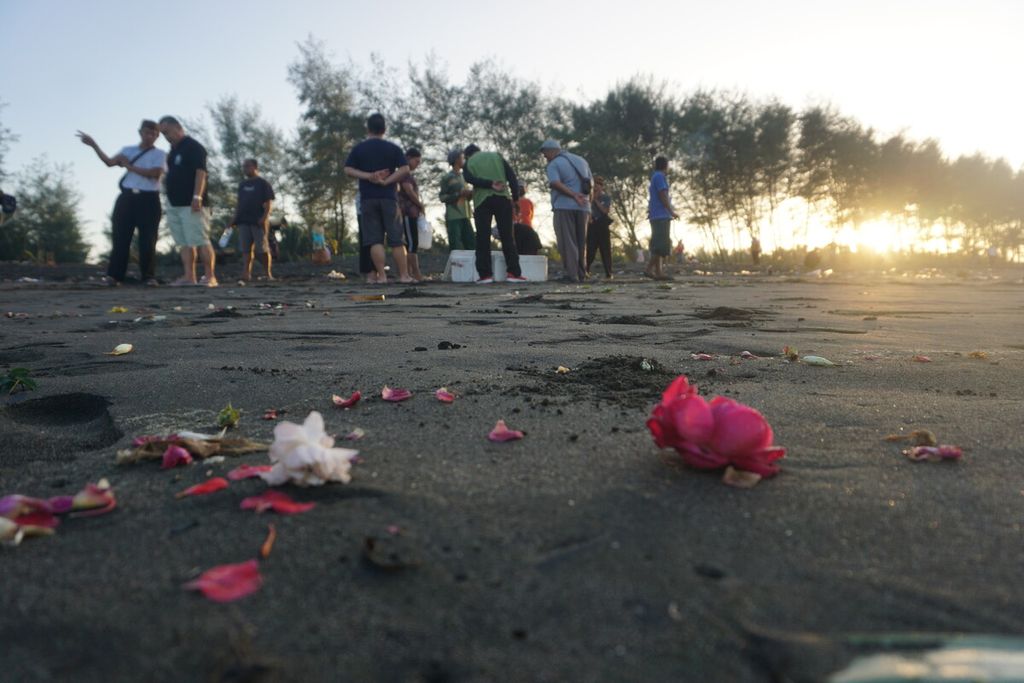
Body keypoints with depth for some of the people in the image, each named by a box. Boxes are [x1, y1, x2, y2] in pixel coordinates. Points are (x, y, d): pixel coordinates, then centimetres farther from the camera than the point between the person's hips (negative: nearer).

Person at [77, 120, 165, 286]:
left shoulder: (160, 154, 6)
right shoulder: (128, 150, 17)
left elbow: (155, 173, -11)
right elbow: (109, 162, 4)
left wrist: (130, 166, -8)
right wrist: (94, 145, -3)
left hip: (148, 200, -3)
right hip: (127, 197, 3)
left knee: (147, 240, -3)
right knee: (120, 237, -1)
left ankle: (149, 276, 4)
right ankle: (114, 275, 0)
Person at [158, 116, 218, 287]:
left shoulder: (193, 146, -6)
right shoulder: (173, 151, 21)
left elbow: (201, 172, -15)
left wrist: (197, 197, -24)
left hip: (191, 204, -9)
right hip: (175, 204, 9)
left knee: (200, 241, -11)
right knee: (184, 243, 6)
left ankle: (210, 276, -9)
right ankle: (189, 277, 7)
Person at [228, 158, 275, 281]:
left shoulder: (263, 183, 3)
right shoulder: (242, 185, 20)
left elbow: (268, 202, -5)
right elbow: (239, 204, 23)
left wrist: (265, 217, -18)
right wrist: (235, 219, 14)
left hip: (259, 222, -5)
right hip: (243, 221, 6)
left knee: (262, 249, -4)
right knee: (246, 249, -2)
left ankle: (268, 274, 7)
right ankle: (246, 273, -7)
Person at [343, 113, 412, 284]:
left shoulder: (358, 149, 6)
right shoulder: (393, 148, 4)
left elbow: (348, 170, -3)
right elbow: (405, 169, -7)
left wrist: (368, 176, -8)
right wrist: (386, 181, -8)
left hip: (367, 198, 0)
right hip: (389, 197, 0)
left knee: (375, 239, 1)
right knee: (396, 239, 3)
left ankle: (381, 276, -5)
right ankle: (404, 275, 2)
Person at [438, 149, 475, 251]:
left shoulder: (463, 176, 19)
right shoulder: (447, 177, -2)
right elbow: (442, 197, -7)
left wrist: (470, 193, 3)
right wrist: (459, 194, -15)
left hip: (465, 216, 7)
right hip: (453, 217, -7)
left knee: (472, 245, 2)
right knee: (456, 248, -10)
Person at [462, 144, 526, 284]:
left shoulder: (468, 163, 13)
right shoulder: (497, 156, 17)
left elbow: (470, 179, -8)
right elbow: (511, 175, 6)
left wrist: (490, 184, -14)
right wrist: (515, 197, 6)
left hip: (482, 200, -1)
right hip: (502, 198, 1)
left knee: (483, 238, 2)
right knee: (508, 236, 3)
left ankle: (485, 274, -4)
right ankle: (514, 272, -2)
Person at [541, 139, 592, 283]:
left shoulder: (554, 164, -1)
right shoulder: (581, 160, 17)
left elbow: (555, 183, -19)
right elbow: (591, 182, 17)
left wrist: (574, 195, -19)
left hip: (564, 207, -5)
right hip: (583, 207, 6)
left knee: (567, 242, -3)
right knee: (581, 242, 12)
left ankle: (572, 274, -9)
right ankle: (582, 274, 12)